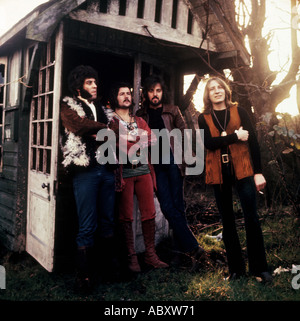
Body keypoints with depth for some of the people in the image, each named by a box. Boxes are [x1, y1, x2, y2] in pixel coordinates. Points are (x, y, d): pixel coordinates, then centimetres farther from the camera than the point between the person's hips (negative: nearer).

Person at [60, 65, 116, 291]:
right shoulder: (68, 106, 6)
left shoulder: (101, 109, 23)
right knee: (87, 227, -4)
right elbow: (81, 126, -14)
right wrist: (106, 129, -6)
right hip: (85, 170, -5)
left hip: (106, 169, 5)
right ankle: (84, 276, 7)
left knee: (108, 221, 9)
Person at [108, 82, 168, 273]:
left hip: (143, 169, 5)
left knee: (149, 213, 2)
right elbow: (115, 145, -10)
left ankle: (151, 255, 10)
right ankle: (131, 257, 7)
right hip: (124, 171, -5)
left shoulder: (139, 121, 22)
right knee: (126, 216, -2)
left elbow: (152, 139, 7)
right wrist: (139, 143, -8)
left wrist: (130, 144, -7)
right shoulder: (111, 121, 5)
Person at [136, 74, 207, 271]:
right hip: (155, 165, 1)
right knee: (167, 207, -7)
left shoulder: (173, 111, 10)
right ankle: (194, 249, -1)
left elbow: (184, 135, 8)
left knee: (178, 206, -3)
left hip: (173, 161, -1)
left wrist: (184, 159, -1)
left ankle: (180, 250, 5)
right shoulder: (141, 115, 12)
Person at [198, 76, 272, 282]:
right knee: (227, 220, 7)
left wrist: (258, 172, -4)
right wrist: (235, 136, -13)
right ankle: (236, 268, 17)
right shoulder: (204, 118, 8)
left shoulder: (239, 111, 6)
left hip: (242, 170, -1)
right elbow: (208, 143, -8)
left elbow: (253, 140, 1)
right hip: (219, 173, 2)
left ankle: (259, 267, 7)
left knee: (252, 217, -6)